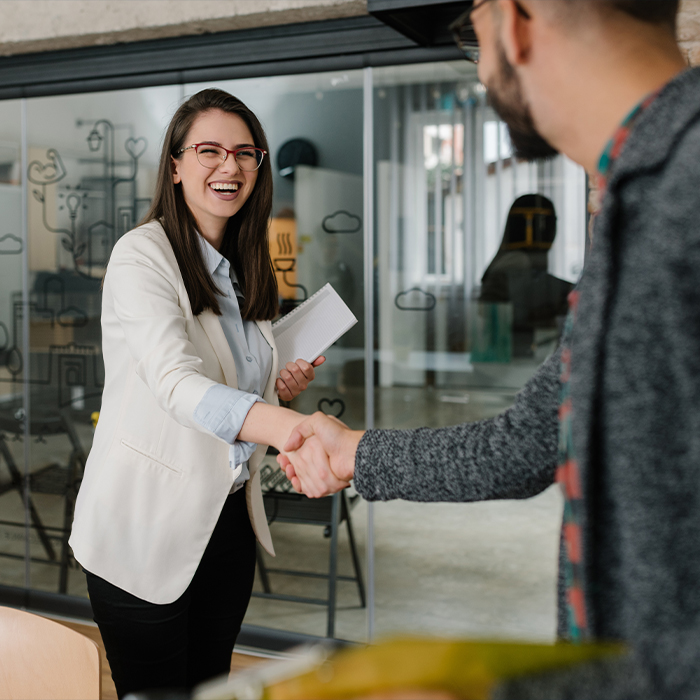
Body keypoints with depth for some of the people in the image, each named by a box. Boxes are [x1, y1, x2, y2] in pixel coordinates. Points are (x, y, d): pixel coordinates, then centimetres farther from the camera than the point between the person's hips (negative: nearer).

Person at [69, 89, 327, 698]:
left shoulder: (244, 268, 10)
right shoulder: (142, 254, -15)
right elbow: (177, 383, -31)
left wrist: (283, 389, -2)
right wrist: (291, 427, -47)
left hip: (228, 519, 7)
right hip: (146, 528, -7)